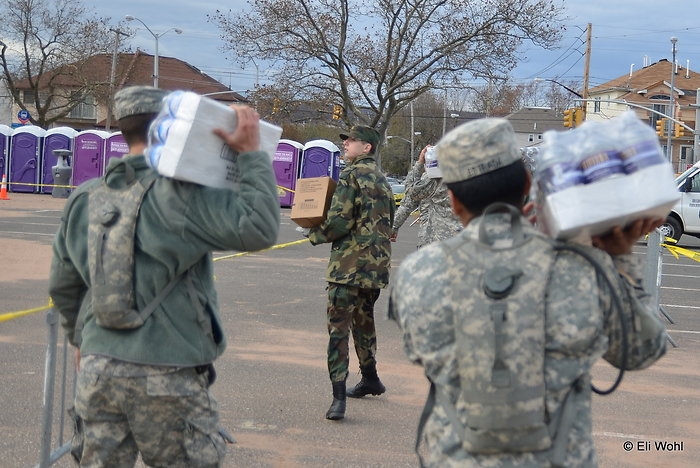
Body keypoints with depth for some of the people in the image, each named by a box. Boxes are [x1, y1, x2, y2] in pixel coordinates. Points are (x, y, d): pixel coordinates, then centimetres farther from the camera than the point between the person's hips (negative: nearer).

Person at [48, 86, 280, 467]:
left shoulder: (84, 199, 7)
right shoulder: (180, 194, -13)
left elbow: (62, 286, 16)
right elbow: (259, 228, -20)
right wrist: (252, 154, -11)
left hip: (98, 367, 6)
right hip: (167, 377, -6)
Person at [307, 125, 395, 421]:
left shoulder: (351, 175, -10)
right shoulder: (381, 179, 16)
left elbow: (339, 222, -17)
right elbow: (390, 221, 21)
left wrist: (315, 235, 0)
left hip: (349, 263, -8)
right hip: (377, 263, 8)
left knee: (338, 327, -8)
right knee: (364, 320, 24)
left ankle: (339, 398, -14)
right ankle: (370, 379, 35)